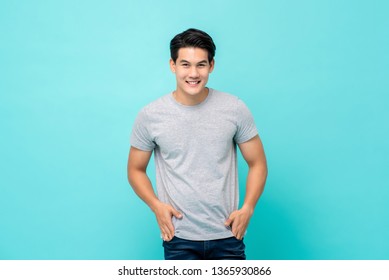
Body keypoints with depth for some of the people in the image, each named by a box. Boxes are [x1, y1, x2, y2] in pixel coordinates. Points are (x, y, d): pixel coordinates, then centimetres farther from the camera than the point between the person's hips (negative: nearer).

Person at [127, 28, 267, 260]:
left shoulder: (235, 110, -4)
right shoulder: (150, 116, -4)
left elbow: (257, 163, 5)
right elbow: (136, 169, 8)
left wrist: (247, 208, -8)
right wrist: (156, 205, -8)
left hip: (227, 236, 1)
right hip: (179, 239, 0)